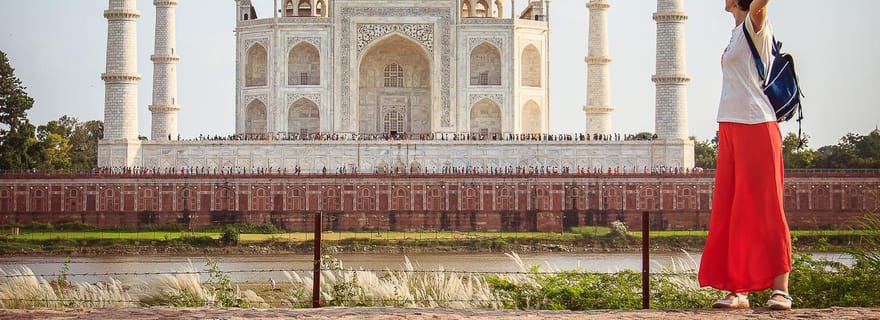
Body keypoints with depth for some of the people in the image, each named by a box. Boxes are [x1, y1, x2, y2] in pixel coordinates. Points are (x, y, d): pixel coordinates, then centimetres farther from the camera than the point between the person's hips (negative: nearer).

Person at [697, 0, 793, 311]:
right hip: (731, 130, 9)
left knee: (765, 209, -9)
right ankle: (738, 289, 8)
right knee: (730, 211, 5)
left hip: (756, 127, -9)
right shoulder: (738, 32, 17)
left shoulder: (755, 25, -7)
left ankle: (781, 289, -7)